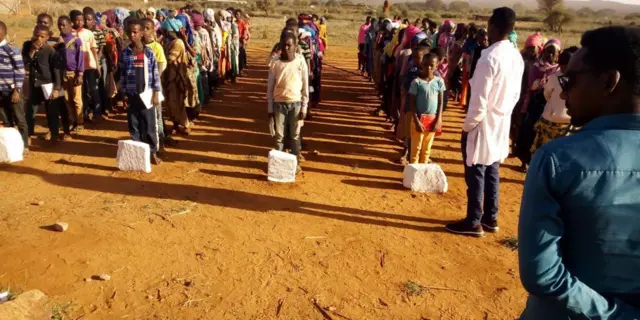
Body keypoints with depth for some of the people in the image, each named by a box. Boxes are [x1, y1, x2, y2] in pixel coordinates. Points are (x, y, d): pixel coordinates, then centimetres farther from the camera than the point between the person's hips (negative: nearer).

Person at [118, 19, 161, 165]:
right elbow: (122, 75, 6)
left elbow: (155, 74, -1)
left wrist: (156, 94, -4)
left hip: (146, 95, -2)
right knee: (134, 126, 9)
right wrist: (123, 94, 2)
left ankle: (153, 152, 14)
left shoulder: (149, 52, -2)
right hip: (132, 95, 2)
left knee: (149, 126, 3)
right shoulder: (125, 53, 2)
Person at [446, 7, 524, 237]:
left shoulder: (490, 57, -22)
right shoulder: (517, 57, 4)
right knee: (492, 173, 17)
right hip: (502, 125, 8)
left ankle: (473, 222, 13)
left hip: (483, 126, -8)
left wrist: (468, 126, -10)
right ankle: (491, 218, 28)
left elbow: (479, 100, -21)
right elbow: (516, 94, 12)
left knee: (476, 175, 3)